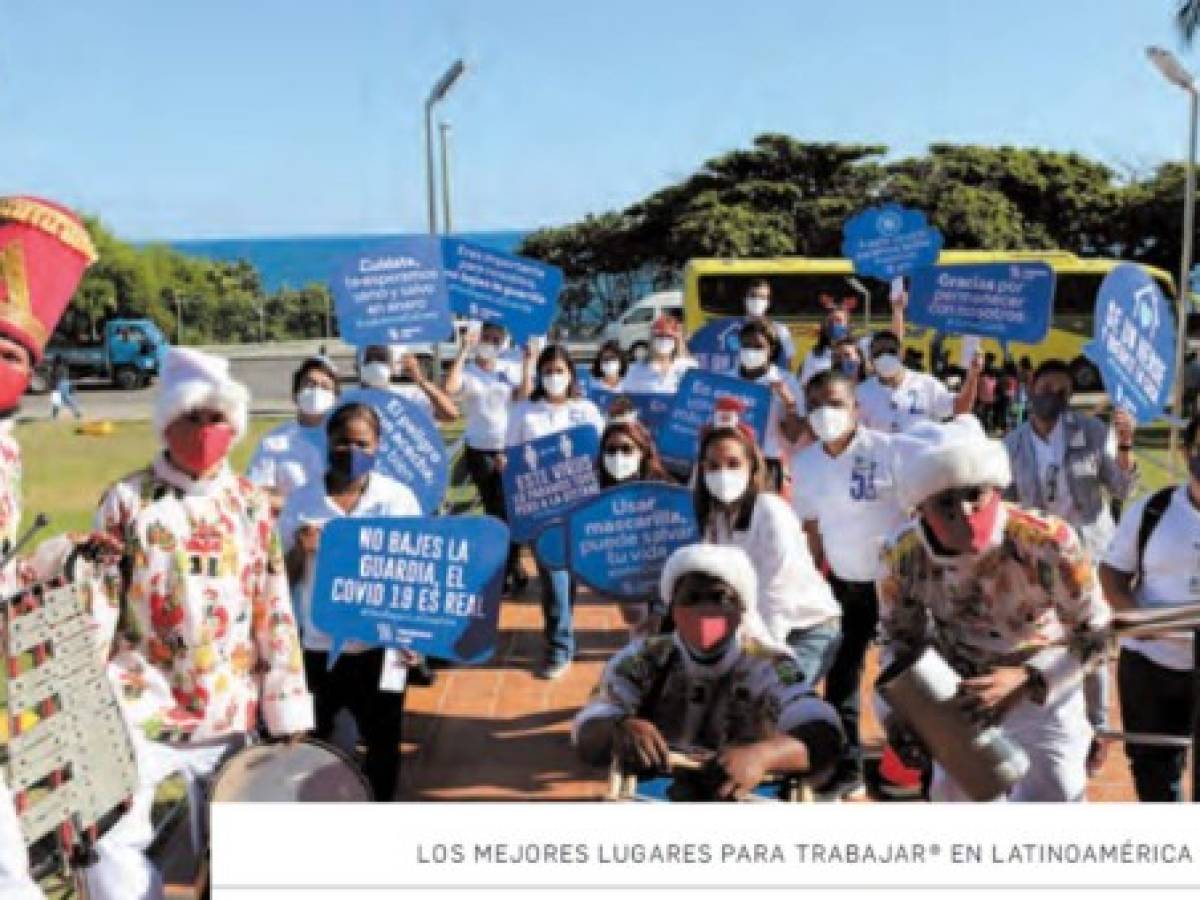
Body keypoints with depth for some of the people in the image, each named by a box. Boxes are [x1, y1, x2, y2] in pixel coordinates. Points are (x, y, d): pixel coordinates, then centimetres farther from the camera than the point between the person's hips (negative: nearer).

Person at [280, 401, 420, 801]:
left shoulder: (398, 499, -5)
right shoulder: (302, 501, -3)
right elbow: (283, 580, 2)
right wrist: (299, 551, -19)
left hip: (379, 648, -1)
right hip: (317, 646, 1)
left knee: (382, 745, 11)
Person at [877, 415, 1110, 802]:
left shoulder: (1047, 541, -33)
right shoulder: (901, 557, -23)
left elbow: (1095, 633, -21)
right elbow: (901, 639, -5)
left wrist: (1026, 680, -36)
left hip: (1045, 687, -3)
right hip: (958, 696, 3)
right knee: (954, 794, 21)